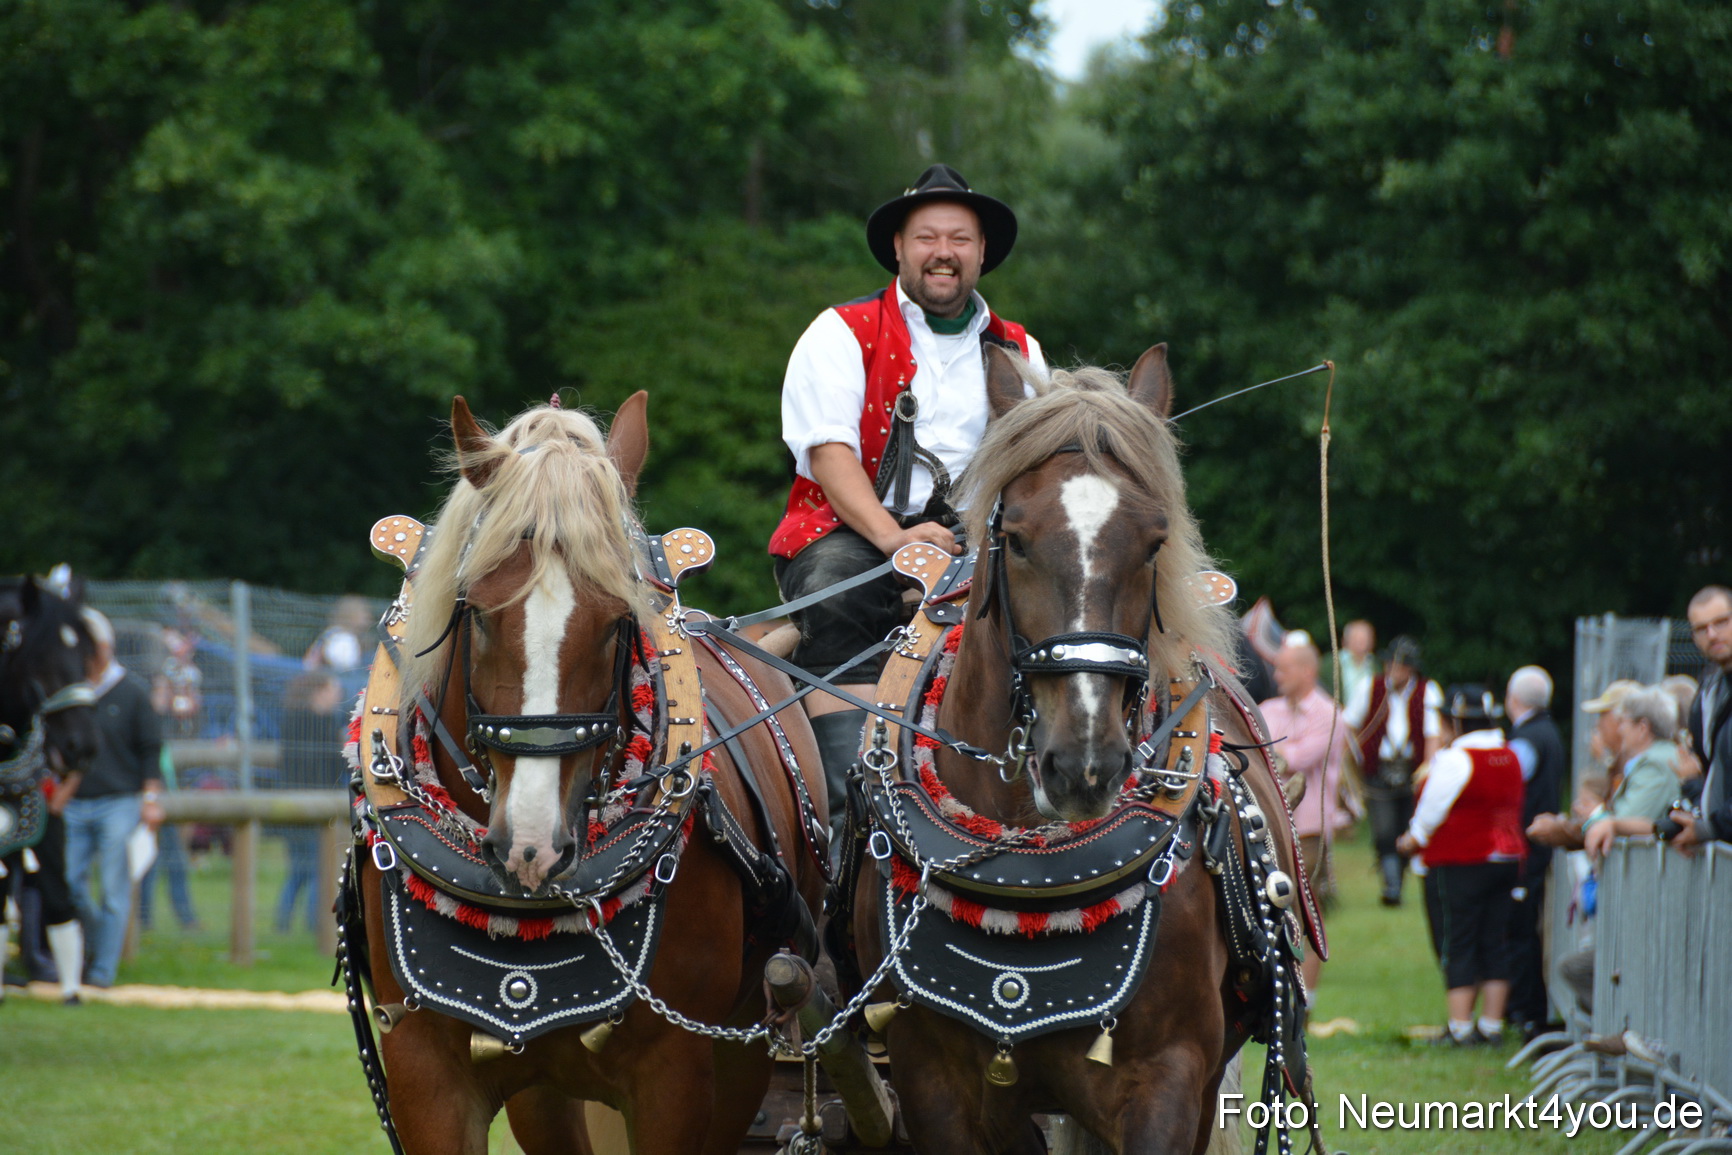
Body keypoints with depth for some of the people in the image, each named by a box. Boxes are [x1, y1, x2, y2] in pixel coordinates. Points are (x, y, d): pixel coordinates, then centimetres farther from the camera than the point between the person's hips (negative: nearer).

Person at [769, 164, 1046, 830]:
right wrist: (893, 537, -22)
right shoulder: (842, 335, 9)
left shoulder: (1020, 354, 21)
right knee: (836, 602, -36)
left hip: (971, 542, 3)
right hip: (852, 531, -3)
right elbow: (828, 449, -5)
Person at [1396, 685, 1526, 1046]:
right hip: (1506, 859, 7)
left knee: (1456, 947, -2)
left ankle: (1460, 1026, -4)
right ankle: (1492, 1024, 11)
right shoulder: (1510, 758, 8)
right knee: (1494, 944, 10)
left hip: (1459, 863, -7)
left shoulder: (1455, 759, -16)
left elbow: (1433, 809, -9)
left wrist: (1415, 840, 10)